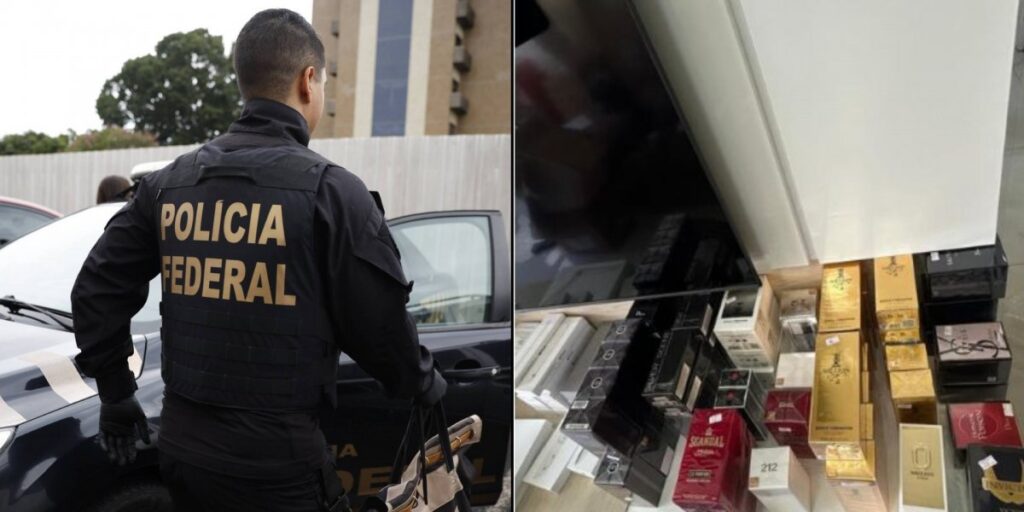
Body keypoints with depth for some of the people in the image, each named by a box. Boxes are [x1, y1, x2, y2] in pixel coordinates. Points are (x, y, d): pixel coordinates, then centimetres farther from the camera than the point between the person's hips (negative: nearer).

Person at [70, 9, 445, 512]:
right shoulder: (330, 188, -12)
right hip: (276, 460, -6)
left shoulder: (169, 182, 5)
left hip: (180, 442, 6)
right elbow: (380, 326, -11)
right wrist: (427, 387, 8)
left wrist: (116, 397, 21)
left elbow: (96, 290, 10)